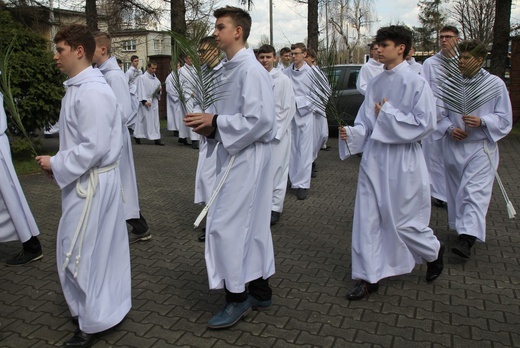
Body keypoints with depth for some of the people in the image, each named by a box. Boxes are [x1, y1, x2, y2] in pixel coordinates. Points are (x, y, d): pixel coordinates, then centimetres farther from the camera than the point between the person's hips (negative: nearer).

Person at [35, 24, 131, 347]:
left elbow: (94, 147, -25)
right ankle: (109, 306, 35)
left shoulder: (92, 92, -21)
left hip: (91, 183, -10)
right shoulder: (80, 87, 11)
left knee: (79, 252, 2)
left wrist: (56, 165, -14)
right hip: (88, 179, 10)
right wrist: (59, 164, 8)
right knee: (99, 247, 19)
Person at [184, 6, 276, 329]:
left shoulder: (251, 70, -16)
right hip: (234, 155, 10)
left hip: (247, 157, -10)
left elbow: (259, 120, -24)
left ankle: (237, 297, 10)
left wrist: (214, 122, -18)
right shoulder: (231, 68, 13)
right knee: (252, 224, 15)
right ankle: (260, 289, 28)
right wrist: (208, 123, 2)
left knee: (226, 226, -6)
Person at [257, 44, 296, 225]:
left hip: (278, 133, -3)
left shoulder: (283, 80, -2)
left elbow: (289, 108, -4)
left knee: (277, 170, 0)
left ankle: (275, 207, 11)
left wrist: (275, 131, -8)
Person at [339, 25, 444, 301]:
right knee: (367, 218, 4)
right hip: (373, 156, 6)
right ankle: (369, 277, 16)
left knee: (401, 220, 6)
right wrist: (351, 133, -8)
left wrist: (387, 113, -13)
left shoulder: (416, 83, -9)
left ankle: (433, 252, 38)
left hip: (402, 159, -5)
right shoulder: (375, 84, 9)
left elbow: (426, 123, -15)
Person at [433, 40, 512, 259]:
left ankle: (467, 239, -20)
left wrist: (482, 121, -20)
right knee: (456, 190, 11)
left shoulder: (495, 84, -2)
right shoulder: (449, 83, 5)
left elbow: (504, 119, -1)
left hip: (481, 147, -3)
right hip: (453, 147, 4)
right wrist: (449, 128, -11)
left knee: (474, 192, -13)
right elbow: (441, 114, 9)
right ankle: (461, 228, 29)